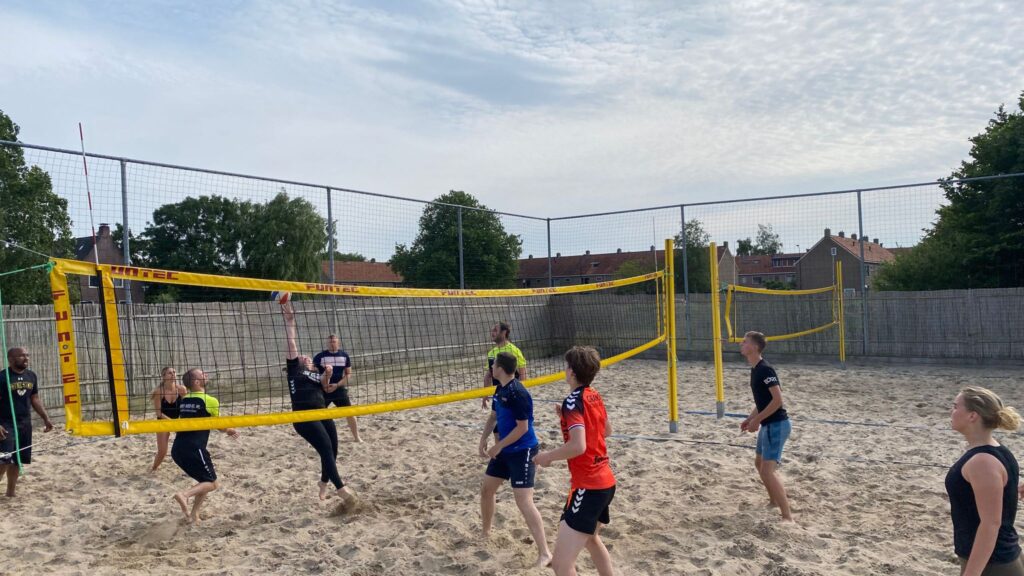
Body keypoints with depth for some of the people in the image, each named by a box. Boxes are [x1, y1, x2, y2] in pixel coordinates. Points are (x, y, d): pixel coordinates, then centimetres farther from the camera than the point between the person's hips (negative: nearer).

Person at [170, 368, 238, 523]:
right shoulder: (210, 401, -7)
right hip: (193, 449, -7)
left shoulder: (183, 400, 16)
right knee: (212, 483, 5)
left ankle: (193, 514, 16)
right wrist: (229, 430, 31)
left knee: (205, 480, 22)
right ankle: (184, 494, -18)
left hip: (178, 449, 8)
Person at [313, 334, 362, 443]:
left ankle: (356, 437, 16)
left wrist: (337, 385, -10)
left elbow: (348, 374, 3)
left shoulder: (344, 355, 2)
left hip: (340, 390, 2)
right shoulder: (320, 356, -4)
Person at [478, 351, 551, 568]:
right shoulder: (500, 390, 6)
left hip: (522, 452, -9)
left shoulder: (518, 393, -23)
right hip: (505, 451, 10)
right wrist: (483, 440, 5)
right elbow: (493, 417, 17)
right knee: (486, 488, 17)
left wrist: (498, 446, -16)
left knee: (524, 501, -14)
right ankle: (486, 531, 39)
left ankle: (544, 553, -8)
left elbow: (522, 428, -22)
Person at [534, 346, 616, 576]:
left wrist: (547, 456, -12)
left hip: (588, 487, -10)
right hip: (605, 482, 10)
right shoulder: (595, 396, 8)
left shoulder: (573, 401, -16)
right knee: (591, 538, 34)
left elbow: (578, 446, -28)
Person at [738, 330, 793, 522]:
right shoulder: (755, 369, 11)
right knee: (759, 463, 25)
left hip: (776, 424, -11)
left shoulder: (765, 369, -20)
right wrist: (750, 418, 13)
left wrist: (757, 420, -19)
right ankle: (774, 501, 44)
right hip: (768, 424, 11)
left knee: (768, 470, -14)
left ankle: (788, 516, -11)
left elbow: (777, 400, -25)